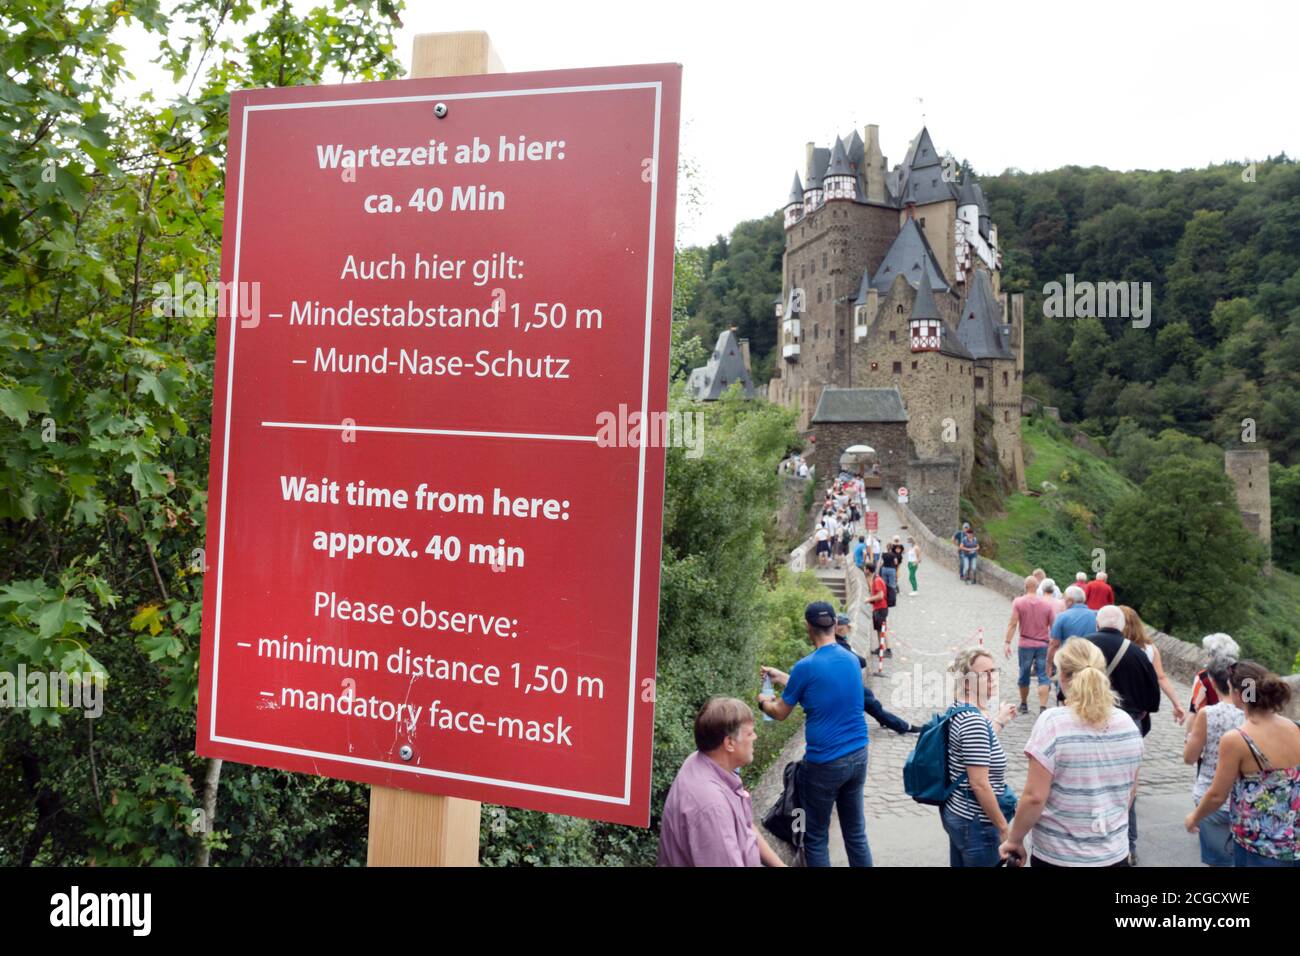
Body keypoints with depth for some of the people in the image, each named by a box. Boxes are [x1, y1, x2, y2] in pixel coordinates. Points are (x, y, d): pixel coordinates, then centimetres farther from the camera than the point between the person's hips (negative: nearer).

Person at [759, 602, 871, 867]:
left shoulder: (806, 667, -16)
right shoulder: (851, 659, 3)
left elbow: (780, 713, -3)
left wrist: (763, 701, 19)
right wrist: (781, 676, 28)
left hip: (825, 763, -6)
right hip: (858, 756, 6)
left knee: (816, 838, 8)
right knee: (856, 832, 16)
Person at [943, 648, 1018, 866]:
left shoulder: (959, 711, 4)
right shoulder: (974, 721, -24)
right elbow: (979, 784, -24)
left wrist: (999, 722, 20)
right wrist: (1004, 827, -15)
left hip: (955, 812, 9)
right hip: (975, 823, -9)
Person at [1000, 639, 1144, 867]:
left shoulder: (1052, 722, -19)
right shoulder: (1127, 724, -2)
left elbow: (1034, 797, -19)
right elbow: (1130, 790, 10)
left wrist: (1015, 840, -6)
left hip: (1060, 857, -4)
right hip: (1115, 853, 4)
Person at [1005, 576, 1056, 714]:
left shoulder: (1018, 602, -5)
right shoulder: (1047, 604, 0)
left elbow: (1012, 624, -12)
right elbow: (1053, 626, 1)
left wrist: (1007, 642, -11)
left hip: (1025, 645, 0)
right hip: (1043, 645, 0)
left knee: (1024, 675, 14)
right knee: (1043, 677, -1)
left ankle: (1024, 705, 27)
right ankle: (1043, 707, -12)